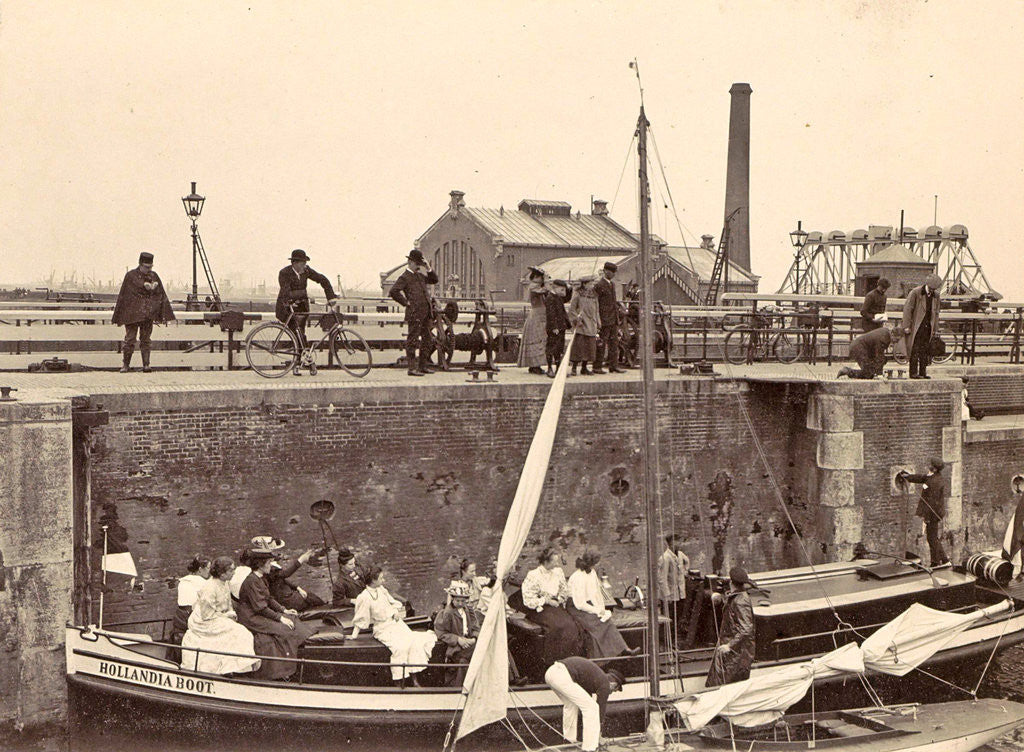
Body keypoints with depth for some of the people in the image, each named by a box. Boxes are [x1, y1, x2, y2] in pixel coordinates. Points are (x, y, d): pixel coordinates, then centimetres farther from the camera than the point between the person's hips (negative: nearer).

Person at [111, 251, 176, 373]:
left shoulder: (154, 276, 9)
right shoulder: (131, 276, 0)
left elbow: (161, 295, 10)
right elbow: (122, 296, 4)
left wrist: (163, 315, 4)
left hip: (148, 315, 2)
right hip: (132, 314, -2)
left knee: (146, 340, 4)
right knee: (129, 339, -1)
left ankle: (146, 365, 5)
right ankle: (125, 364, 6)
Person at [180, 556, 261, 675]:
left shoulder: (224, 583, 5)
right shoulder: (209, 588, -24)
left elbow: (228, 604, 18)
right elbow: (207, 615, -21)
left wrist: (232, 614, -2)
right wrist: (226, 615, -13)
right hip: (204, 624, -9)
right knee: (237, 633, -18)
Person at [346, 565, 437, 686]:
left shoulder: (381, 589, 6)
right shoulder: (364, 597, -15)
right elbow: (359, 618, -7)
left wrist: (396, 611, 1)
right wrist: (354, 635, -5)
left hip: (396, 623, 7)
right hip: (383, 629, -7)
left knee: (414, 642, -16)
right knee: (399, 647, -31)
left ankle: (414, 678, -14)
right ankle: (398, 683, -23)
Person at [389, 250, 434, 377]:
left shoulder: (420, 276, 19)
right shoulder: (404, 277, -6)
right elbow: (393, 292, -17)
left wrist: (428, 268, 10)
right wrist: (406, 302, -14)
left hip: (426, 312, 9)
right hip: (414, 313, -9)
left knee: (426, 339, 13)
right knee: (413, 340, -7)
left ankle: (423, 366, 21)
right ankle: (411, 368, -8)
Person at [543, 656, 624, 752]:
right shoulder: (605, 685, 9)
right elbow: (601, 710, 15)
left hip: (550, 672, 9)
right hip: (562, 677, -9)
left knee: (571, 704, 33)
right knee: (591, 708, 2)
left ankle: (569, 739, 38)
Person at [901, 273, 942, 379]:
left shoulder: (936, 295, 7)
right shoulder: (915, 293, -10)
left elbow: (936, 313, 15)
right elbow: (907, 309, -10)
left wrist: (935, 328, 13)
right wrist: (906, 326, -13)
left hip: (928, 326, 5)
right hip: (916, 326, -5)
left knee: (925, 350, 5)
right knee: (915, 350, -7)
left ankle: (923, 372, 11)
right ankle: (913, 373, -4)